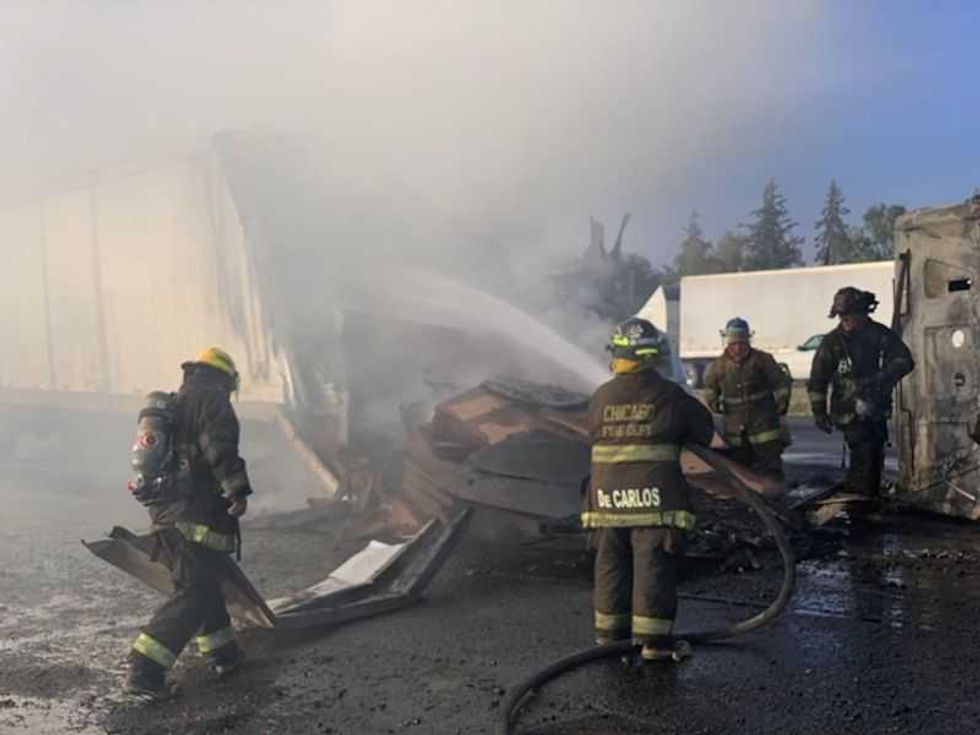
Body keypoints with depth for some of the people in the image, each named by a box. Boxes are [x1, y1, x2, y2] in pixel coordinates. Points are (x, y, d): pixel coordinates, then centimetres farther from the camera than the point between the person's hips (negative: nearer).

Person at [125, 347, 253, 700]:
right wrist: (238, 489, -28)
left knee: (204, 583, 20)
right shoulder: (212, 401, -6)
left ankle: (224, 653, 29)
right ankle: (144, 672, -9)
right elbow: (221, 448, -23)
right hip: (198, 514, -9)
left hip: (164, 512, 9)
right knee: (192, 594, -6)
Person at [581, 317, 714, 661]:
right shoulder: (669, 396, -5)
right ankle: (652, 638, 5)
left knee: (611, 564, 14)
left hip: (607, 497, 4)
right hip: (656, 497, -4)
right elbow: (704, 431, 6)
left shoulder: (600, 398, 5)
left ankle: (610, 631, 24)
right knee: (653, 566, 2)